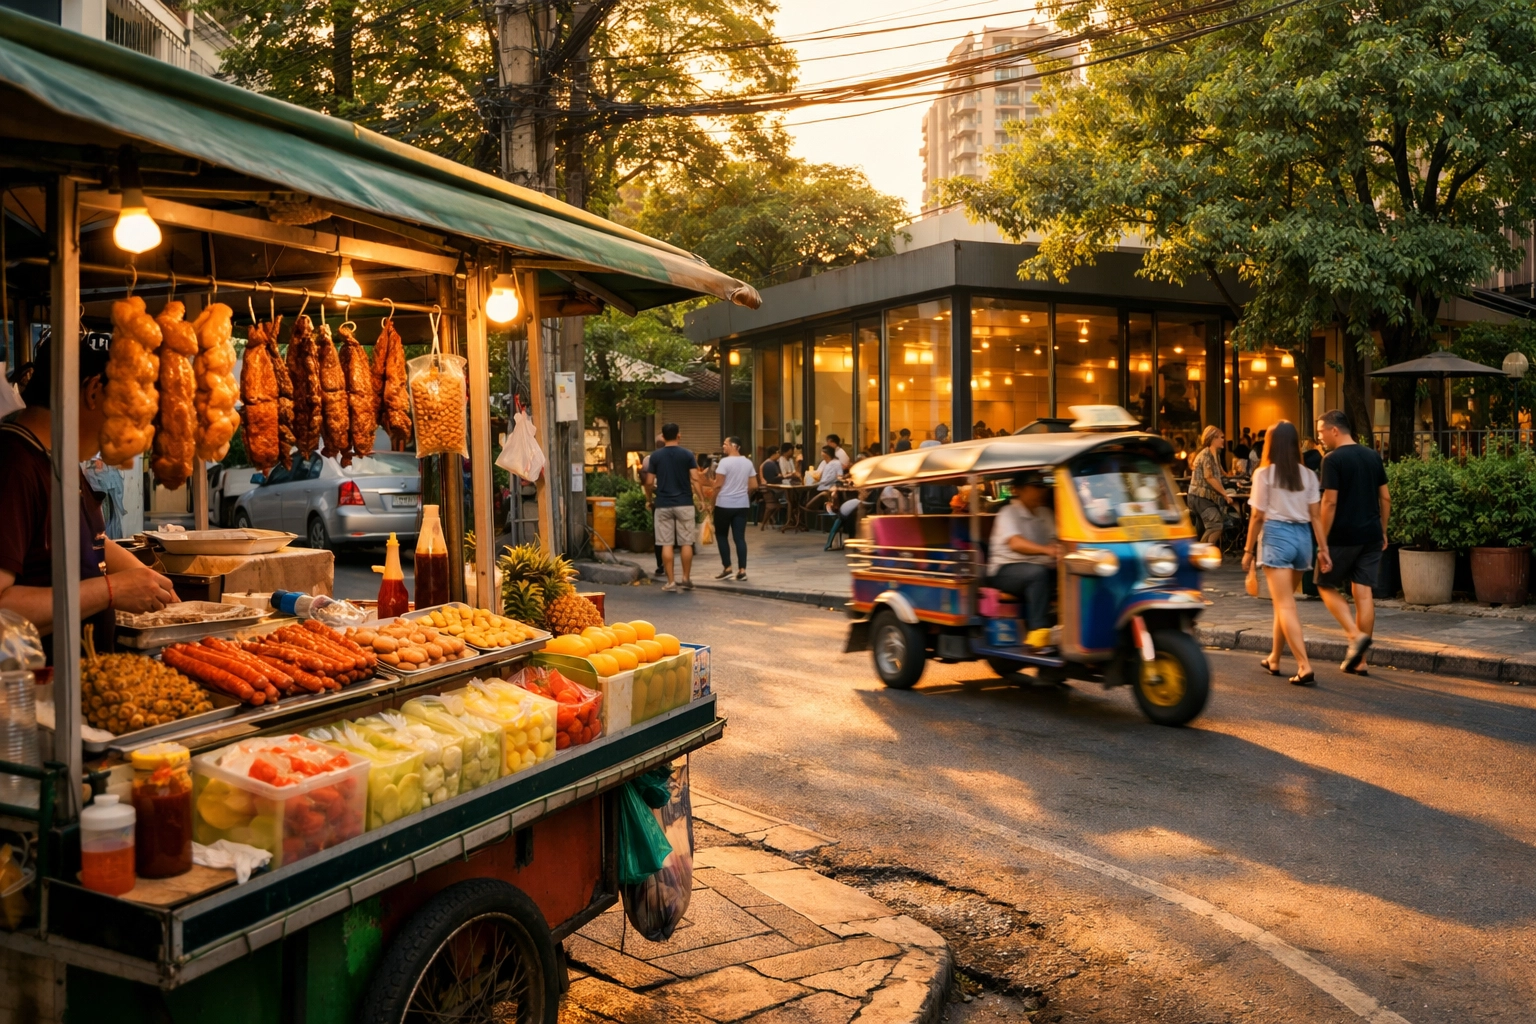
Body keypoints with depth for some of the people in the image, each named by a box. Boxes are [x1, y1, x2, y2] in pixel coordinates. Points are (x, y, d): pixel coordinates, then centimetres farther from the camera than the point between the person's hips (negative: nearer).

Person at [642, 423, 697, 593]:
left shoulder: (655, 456, 1)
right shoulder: (687, 454, -1)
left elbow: (649, 482, 0)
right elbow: (694, 479, -7)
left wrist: (649, 499, 16)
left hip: (663, 504, 0)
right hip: (684, 503, 0)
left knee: (667, 544, 2)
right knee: (686, 543, 8)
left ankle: (671, 582, 1)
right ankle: (686, 579, 12)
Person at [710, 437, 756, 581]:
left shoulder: (725, 462, -12)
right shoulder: (748, 463, 6)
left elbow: (718, 485, -13)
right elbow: (753, 485, 7)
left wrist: (713, 501, -3)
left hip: (724, 504, -5)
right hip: (742, 504, 5)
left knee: (721, 535, 10)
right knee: (740, 537, 5)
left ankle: (727, 567, 6)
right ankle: (742, 570, -1)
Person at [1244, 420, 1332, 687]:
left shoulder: (1264, 474, -5)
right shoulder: (1308, 475, 6)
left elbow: (1258, 516, -5)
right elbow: (1316, 516, 4)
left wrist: (1248, 550, 2)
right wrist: (1323, 549, 8)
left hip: (1276, 536, -5)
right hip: (1302, 537, 5)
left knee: (1285, 605, -5)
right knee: (1284, 602, 19)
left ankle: (1304, 667, -14)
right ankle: (1274, 659, 30)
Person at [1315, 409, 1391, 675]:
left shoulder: (1333, 459, -11)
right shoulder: (1373, 456, 9)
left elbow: (1330, 502, -15)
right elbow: (1385, 497, 12)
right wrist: (1383, 532, 20)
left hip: (1343, 536, -6)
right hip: (1371, 535, 6)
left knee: (1326, 586, 11)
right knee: (1363, 593, 6)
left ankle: (1356, 635, -8)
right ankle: (1359, 661, 10)